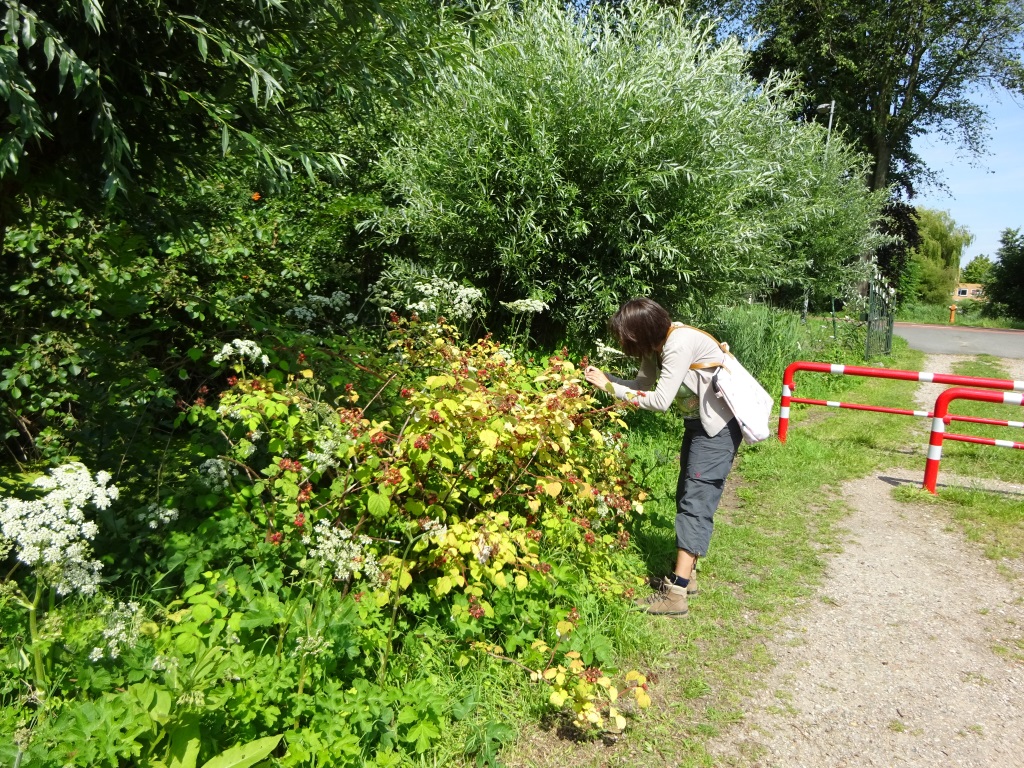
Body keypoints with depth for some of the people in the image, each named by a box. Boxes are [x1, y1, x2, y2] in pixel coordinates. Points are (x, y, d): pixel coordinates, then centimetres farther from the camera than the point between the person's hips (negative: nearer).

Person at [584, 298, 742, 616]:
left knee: (696, 502, -13)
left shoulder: (680, 345, -27)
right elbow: (643, 383, 3)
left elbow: (660, 400, -28)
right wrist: (604, 378, -10)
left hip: (719, 426, -10)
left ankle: (676, 593, -13)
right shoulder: (656, 344, 1)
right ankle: (687, 575, 23)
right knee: (686, 497, 12)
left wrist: (610, 387, -22)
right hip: (698, 423, 10)